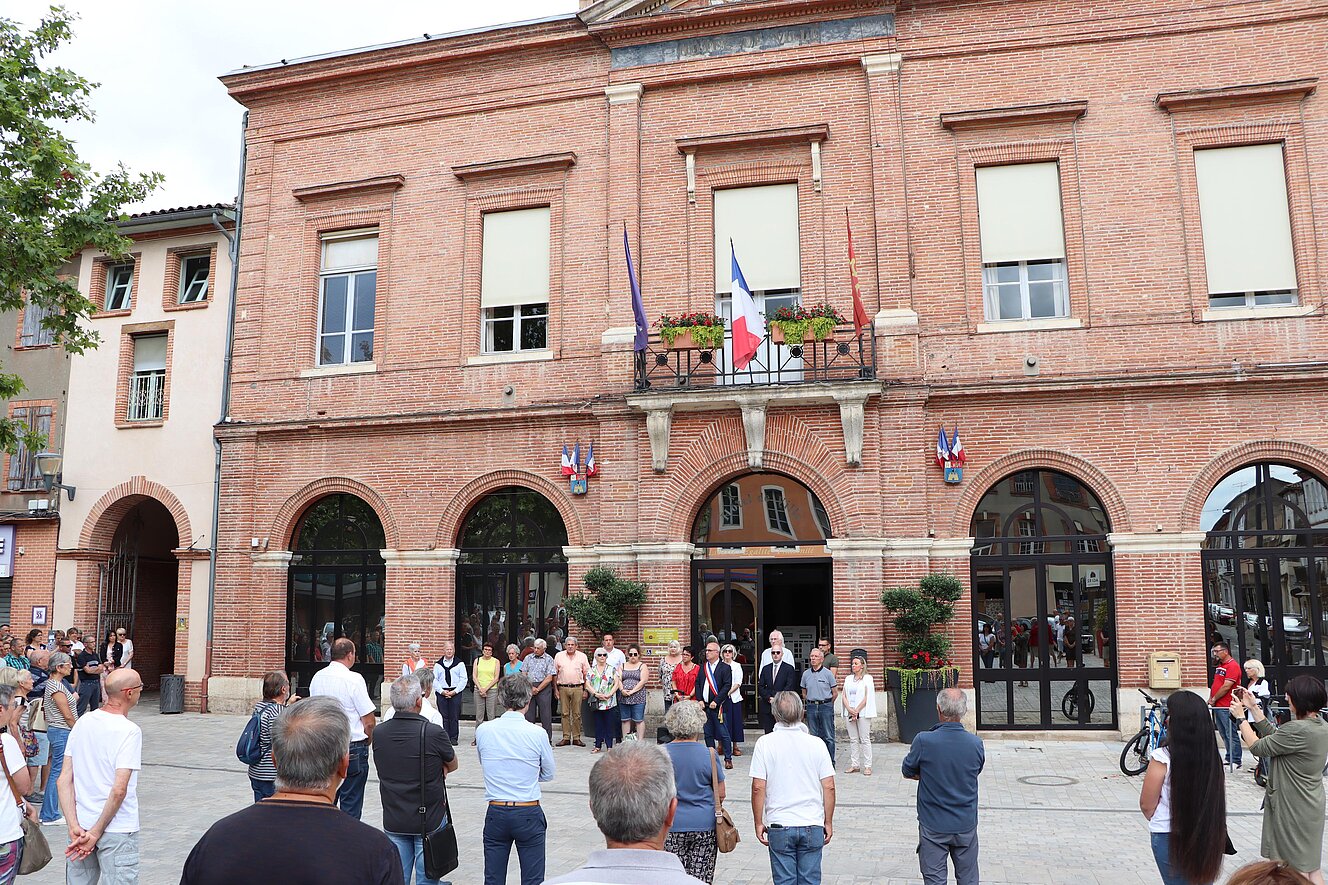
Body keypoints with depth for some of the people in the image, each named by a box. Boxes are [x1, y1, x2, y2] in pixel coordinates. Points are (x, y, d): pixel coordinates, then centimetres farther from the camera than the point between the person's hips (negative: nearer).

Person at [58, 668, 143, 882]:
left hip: (81, 825, 6)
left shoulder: (82, 722, 2)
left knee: (79, 880, 20)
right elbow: (119, 789, -21)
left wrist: (74, 826, -4)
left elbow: (65, 779, 0)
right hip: (117, 831, -6)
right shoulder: (129, 731, -17)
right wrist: (96, 833, -12)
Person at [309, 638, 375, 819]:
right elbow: (368, 721, -14)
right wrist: (368, 740, 5)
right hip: (352, 749, -6)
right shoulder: (354, 679, -16)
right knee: (351, 803, 3)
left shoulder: (317, 677, 3)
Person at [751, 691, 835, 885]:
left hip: (779, 826, -1)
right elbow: (829, 787, -2)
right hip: (812, 825, 1)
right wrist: (828, 822, 9)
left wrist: (758, 822, 2)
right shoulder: (816, 744, -4)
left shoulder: (765, 743, -8)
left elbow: (758, 787, -9)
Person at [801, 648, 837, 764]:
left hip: (826, 706, -3)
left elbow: (835, 693, 2)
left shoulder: (827, 673, -3)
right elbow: (804, 693, 17)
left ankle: (830, 762, 5)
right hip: (811, 707, 3)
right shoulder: (806, 674, 6)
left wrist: (827, 704, 8)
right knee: (814, 736, 8)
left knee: (828, 736, -1)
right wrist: (811, 702, 12)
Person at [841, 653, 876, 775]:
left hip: (863, 713, -5)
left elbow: (867, 697, -6)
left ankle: (867, 766, 0)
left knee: (865, 739, -4)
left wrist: (856, 711, -10)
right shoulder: (848, 678, 15)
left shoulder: (867, 678, 0)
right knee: (853, 740, 7)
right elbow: (844, 696, 10)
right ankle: (853, 765, 11)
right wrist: (849, 710, -6)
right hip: (849, 713, 5)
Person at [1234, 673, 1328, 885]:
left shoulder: (1298, 730, -28)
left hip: (1292, 808, -9)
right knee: (1310, 867, 18)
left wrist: (1240, 718, -5)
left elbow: (1258, 747, -17)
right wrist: (1254, 708, 8)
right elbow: (1275, 737, 8)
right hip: (1310, 806, 9)